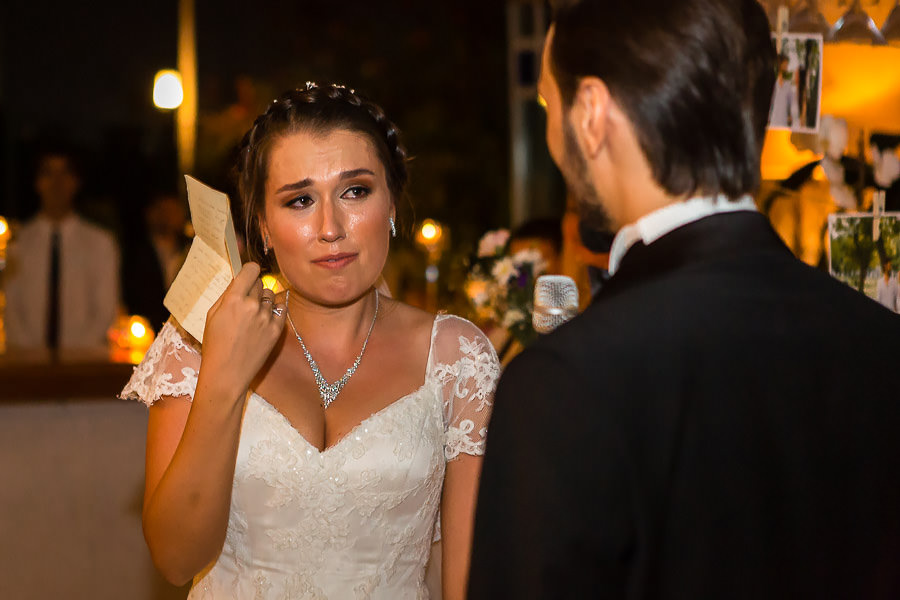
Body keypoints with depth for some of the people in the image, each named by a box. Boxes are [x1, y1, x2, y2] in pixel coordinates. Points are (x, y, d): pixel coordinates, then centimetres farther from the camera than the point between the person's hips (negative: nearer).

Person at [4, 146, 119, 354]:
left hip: (82, 356, 0)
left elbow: (106, 308, 5)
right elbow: (10, 308, 5)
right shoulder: (19, 242, 7)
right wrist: (31, 347, -10)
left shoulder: (100, 243, 7)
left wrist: (77, 348, -8)